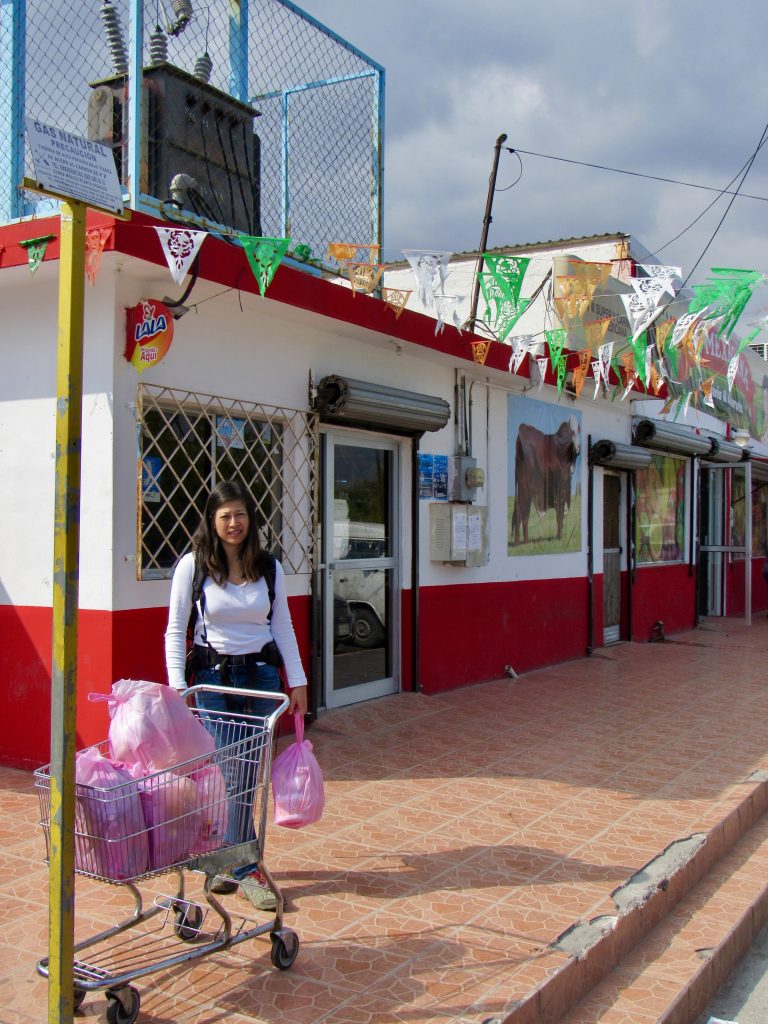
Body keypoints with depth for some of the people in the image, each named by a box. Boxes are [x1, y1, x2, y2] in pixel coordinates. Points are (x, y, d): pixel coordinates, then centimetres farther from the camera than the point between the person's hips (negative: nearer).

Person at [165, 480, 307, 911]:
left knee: (246, 772, 5)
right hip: (214, 676, -2)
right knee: (232, 772, -4)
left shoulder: (269, 567, 3)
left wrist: (298, 681, 6)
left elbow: (283, 626, 8)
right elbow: (176, 629, -2)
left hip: (261, 673, 3)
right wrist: (176, 683, -9)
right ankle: (246, 868, 5)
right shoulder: (193, 565, -4)